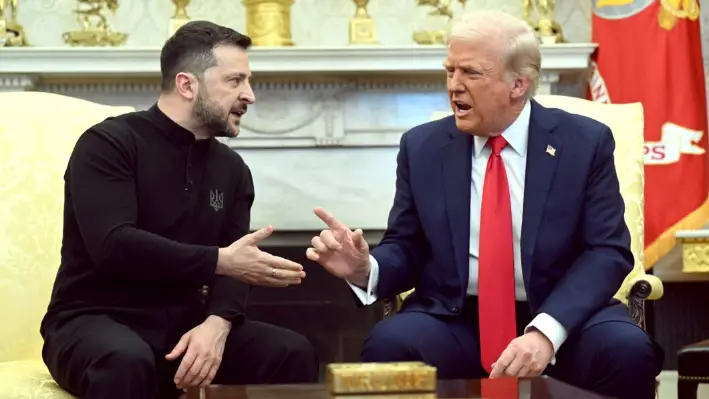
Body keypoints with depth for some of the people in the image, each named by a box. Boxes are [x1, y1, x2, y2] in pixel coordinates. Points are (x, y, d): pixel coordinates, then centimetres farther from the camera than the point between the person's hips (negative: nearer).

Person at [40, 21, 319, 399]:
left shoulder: (232, 168, 11)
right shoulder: (108, 144, -8)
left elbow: (232, 268, 2)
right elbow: (113, 246, -23)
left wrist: (216, 324, -20)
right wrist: (221, 260, -22)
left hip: (183, 327, 5)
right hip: (97, 322, -5)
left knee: (293, 352, -16)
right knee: (126, 360, -39)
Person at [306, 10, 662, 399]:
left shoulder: (585, 142, 0)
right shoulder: (422, 146, 6)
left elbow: (608, 251, -6)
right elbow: (406, 248, 10)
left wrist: (546, 331, -22)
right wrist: (366, 269, -15)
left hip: (561, 317, -1)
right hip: (454, 321, 1)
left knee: (626, 350, -31)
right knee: (388, 344, -29)